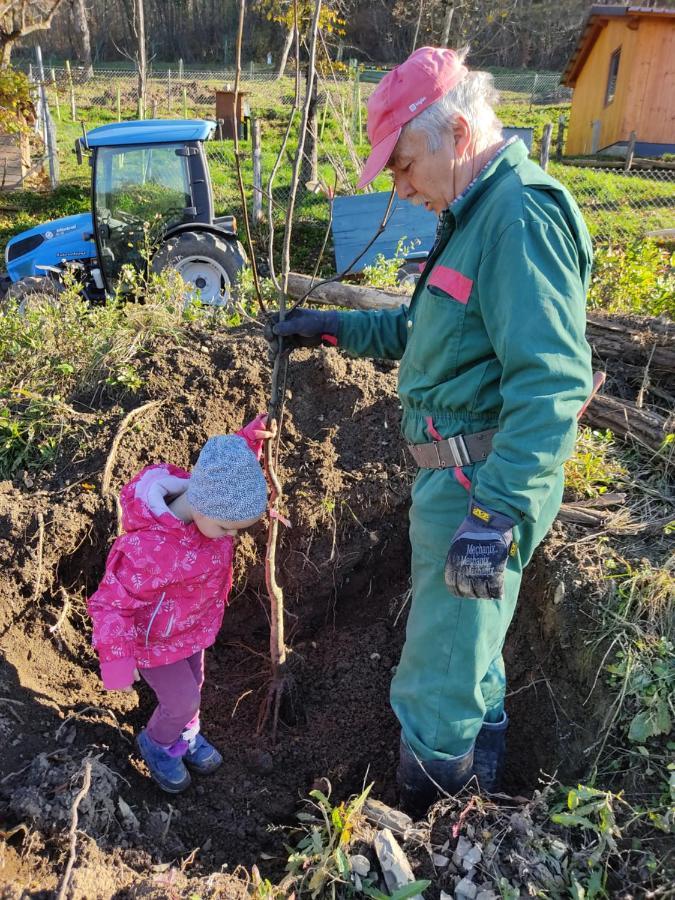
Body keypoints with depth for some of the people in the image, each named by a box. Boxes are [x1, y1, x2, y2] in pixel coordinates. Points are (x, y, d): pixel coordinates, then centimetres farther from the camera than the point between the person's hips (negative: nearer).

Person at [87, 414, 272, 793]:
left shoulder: (208, 497, -22)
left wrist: (251, 441, -14)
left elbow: (232, 473, 2)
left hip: (193, 621, 6)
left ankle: (185, 736, 57)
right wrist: (117, 657, -37)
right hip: (155, 637, -6)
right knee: (183, 700, 9)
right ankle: (158, 743, 44)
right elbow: (111, 603, -29)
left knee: (193, 683, 26)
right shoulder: (148, 549, -43)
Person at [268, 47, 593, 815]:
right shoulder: (477, 213, 15)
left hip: (481, 483, -10)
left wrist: (497, 516, -32)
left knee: (436, 688, 4)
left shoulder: (520, 215, -19)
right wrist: (333, 328, 17)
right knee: (469, 653, 26)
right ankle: (479, 779, 47)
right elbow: (426, 332, 23)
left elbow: (551, 380, -28)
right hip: (456, 472, 10)